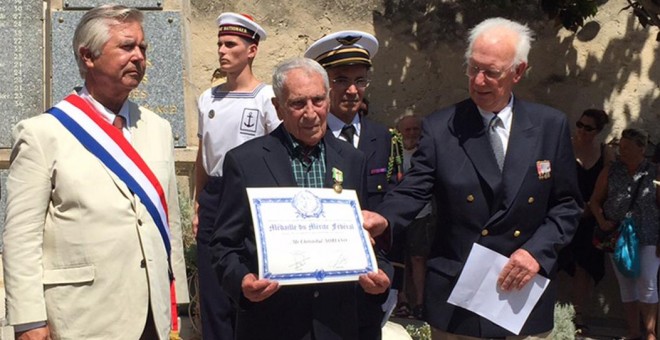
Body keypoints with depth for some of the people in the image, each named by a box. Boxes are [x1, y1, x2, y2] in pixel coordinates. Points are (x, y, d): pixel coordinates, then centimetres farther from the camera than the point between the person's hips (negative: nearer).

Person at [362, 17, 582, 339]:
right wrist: (383, 218, -29)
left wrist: (537, 251, -10)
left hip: (526, 293, 1)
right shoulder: (439, 127, -2)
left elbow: (567, 204, 4)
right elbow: (414, 189, -8)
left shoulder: (551, 126, 1)